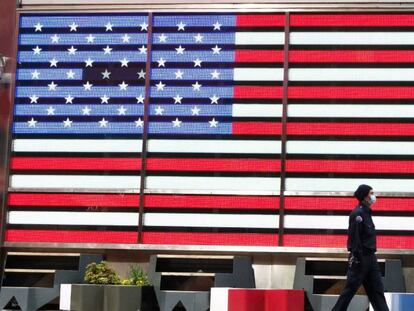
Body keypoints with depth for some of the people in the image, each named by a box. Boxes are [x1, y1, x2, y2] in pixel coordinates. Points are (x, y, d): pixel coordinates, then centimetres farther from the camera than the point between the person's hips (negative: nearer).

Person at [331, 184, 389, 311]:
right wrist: (358, 259, -21)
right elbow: (354, 238, -20)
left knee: (377, 291, 7)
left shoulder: (366, 212, 14)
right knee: (350, 289, -2)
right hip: (360, 258, -9)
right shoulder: (358, 213, -15)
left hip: (370, 257, 9)